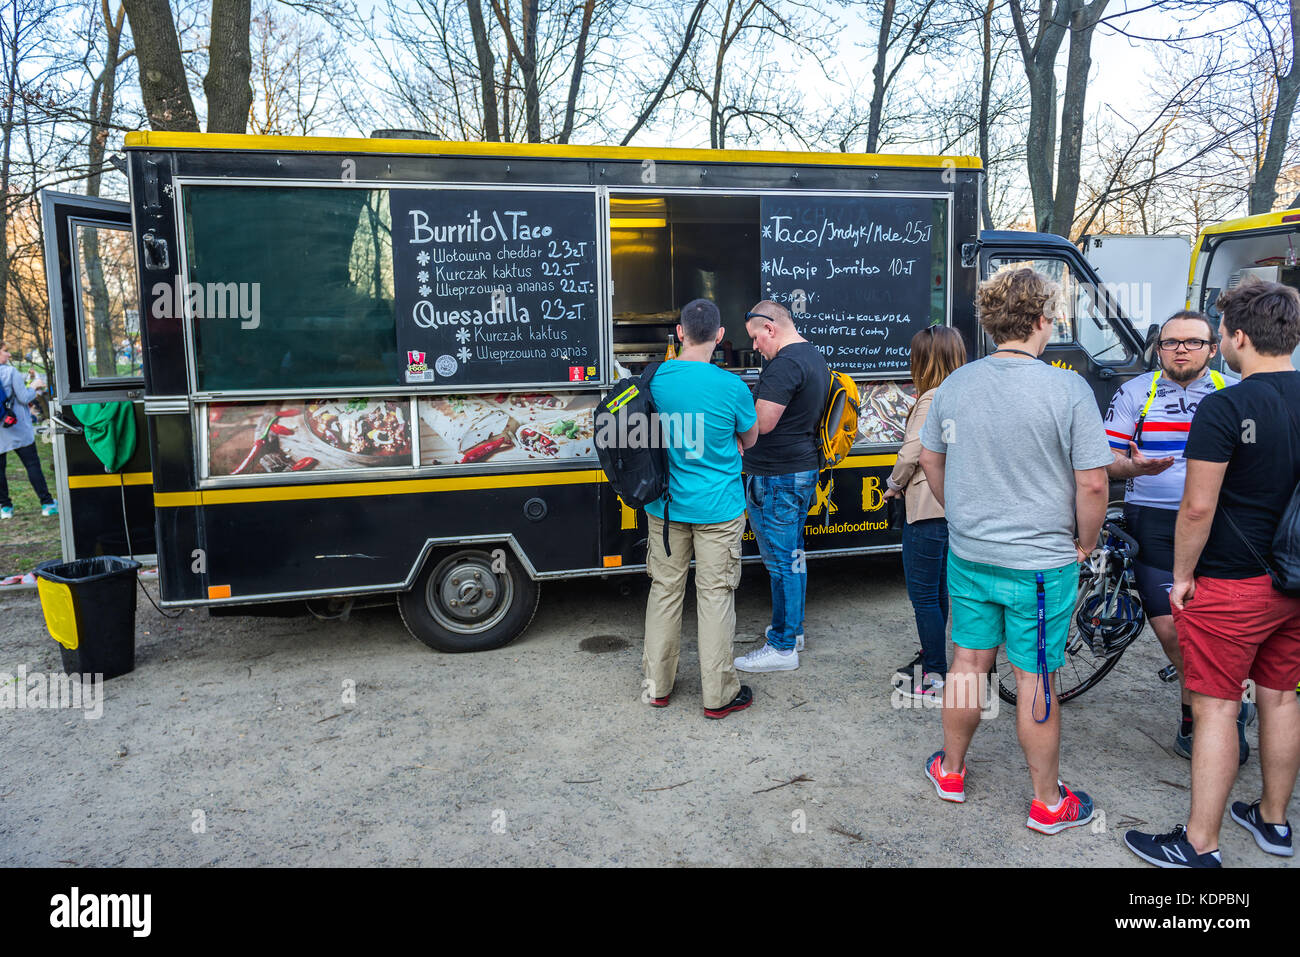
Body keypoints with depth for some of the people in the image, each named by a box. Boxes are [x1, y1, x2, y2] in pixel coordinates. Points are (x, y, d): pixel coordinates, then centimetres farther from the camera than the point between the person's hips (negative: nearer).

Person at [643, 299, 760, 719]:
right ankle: (718, 695, 17)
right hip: (717, 510, -3)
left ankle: (657, 684, 27)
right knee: (715, 595, 6)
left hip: (665, 507, 3)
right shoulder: (730, 386, -15)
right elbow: (749, 439, 2)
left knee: (664, 589, 15)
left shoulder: (653, 380, -5)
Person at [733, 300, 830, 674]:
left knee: (780, 561, -2)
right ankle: (792, 629, 32)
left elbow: (763, 422, -24)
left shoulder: (785, 364, -20)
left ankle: (782, 648, 7)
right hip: (804, 469, 10)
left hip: (776, 478, -10)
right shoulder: (815, 357, 14)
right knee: (792, 555, 19)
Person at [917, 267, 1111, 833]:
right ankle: (1049, 804, 26)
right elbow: (1092, 484, -15)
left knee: (968, 664, 18)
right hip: (1041, 563, -4)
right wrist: (1084, 544, 1)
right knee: (1036, 682, 8)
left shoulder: (954, 385, -1)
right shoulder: (1068, 389, -16)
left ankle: (951, 771, 35)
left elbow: (930, 461, 11)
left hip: (969, 557, 4)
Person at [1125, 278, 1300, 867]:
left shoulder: (1224, 408, -19)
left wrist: (1183, 575, -8)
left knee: (1215, 710, 0)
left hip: (1232, 585, -7)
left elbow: (1198, 507, -21)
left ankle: (1199, 847, 10)